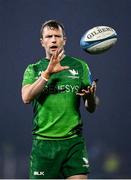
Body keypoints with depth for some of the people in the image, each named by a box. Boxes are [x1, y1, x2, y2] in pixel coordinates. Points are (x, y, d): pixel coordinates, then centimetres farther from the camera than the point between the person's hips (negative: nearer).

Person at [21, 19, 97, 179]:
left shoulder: (80, 66, 10)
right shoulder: (33, 69, 9)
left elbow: (91, 108, 9)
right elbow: (26, 97, -10)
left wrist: (90, 96, -14)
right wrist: (48, 73, -20)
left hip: (74, 142, 0)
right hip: (43, 141, 0)